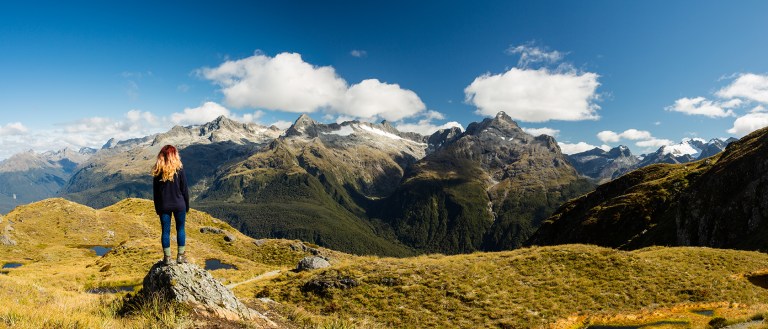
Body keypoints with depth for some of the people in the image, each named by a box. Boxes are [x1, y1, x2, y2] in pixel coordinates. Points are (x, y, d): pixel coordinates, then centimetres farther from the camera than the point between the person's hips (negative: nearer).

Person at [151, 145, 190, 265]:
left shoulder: (157, 171, -2)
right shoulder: (179, 169, -8)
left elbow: (155, 192, 3)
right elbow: (184, 189, -4)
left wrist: (157, 208, 12)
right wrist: (187, 205, 7)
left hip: (164, 206, 2)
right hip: (179, 205, -1)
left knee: (165, 231, 8)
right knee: (180, 229, 10)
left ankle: (167, 257, 14)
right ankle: (181, 256, 13)